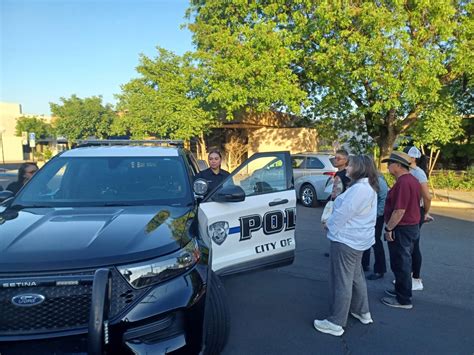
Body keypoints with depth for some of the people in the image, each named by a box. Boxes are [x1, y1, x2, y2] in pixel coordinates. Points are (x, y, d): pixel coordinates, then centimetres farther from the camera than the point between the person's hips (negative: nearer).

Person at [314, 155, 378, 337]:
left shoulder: (360, 188, -23)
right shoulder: (367, 186, 12)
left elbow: (344, 212, -22)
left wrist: (329, 224, -7)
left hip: (347, 239, -11)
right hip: (357, 238, 11)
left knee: (342, 280, -3)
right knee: (355, 276, 23)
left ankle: (336, 323, 7)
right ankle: (362, 312, 37)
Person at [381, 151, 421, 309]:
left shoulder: (403, 182, -23)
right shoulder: (412, 180, 11)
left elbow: (400, 210, -27)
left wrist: (389, 228, -18)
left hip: (402, 229, -10)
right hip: (412, 226, 10)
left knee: (400, 264, 1)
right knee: (404, 262, 20)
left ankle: (403, 300, 12)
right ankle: (401, 291, 34)